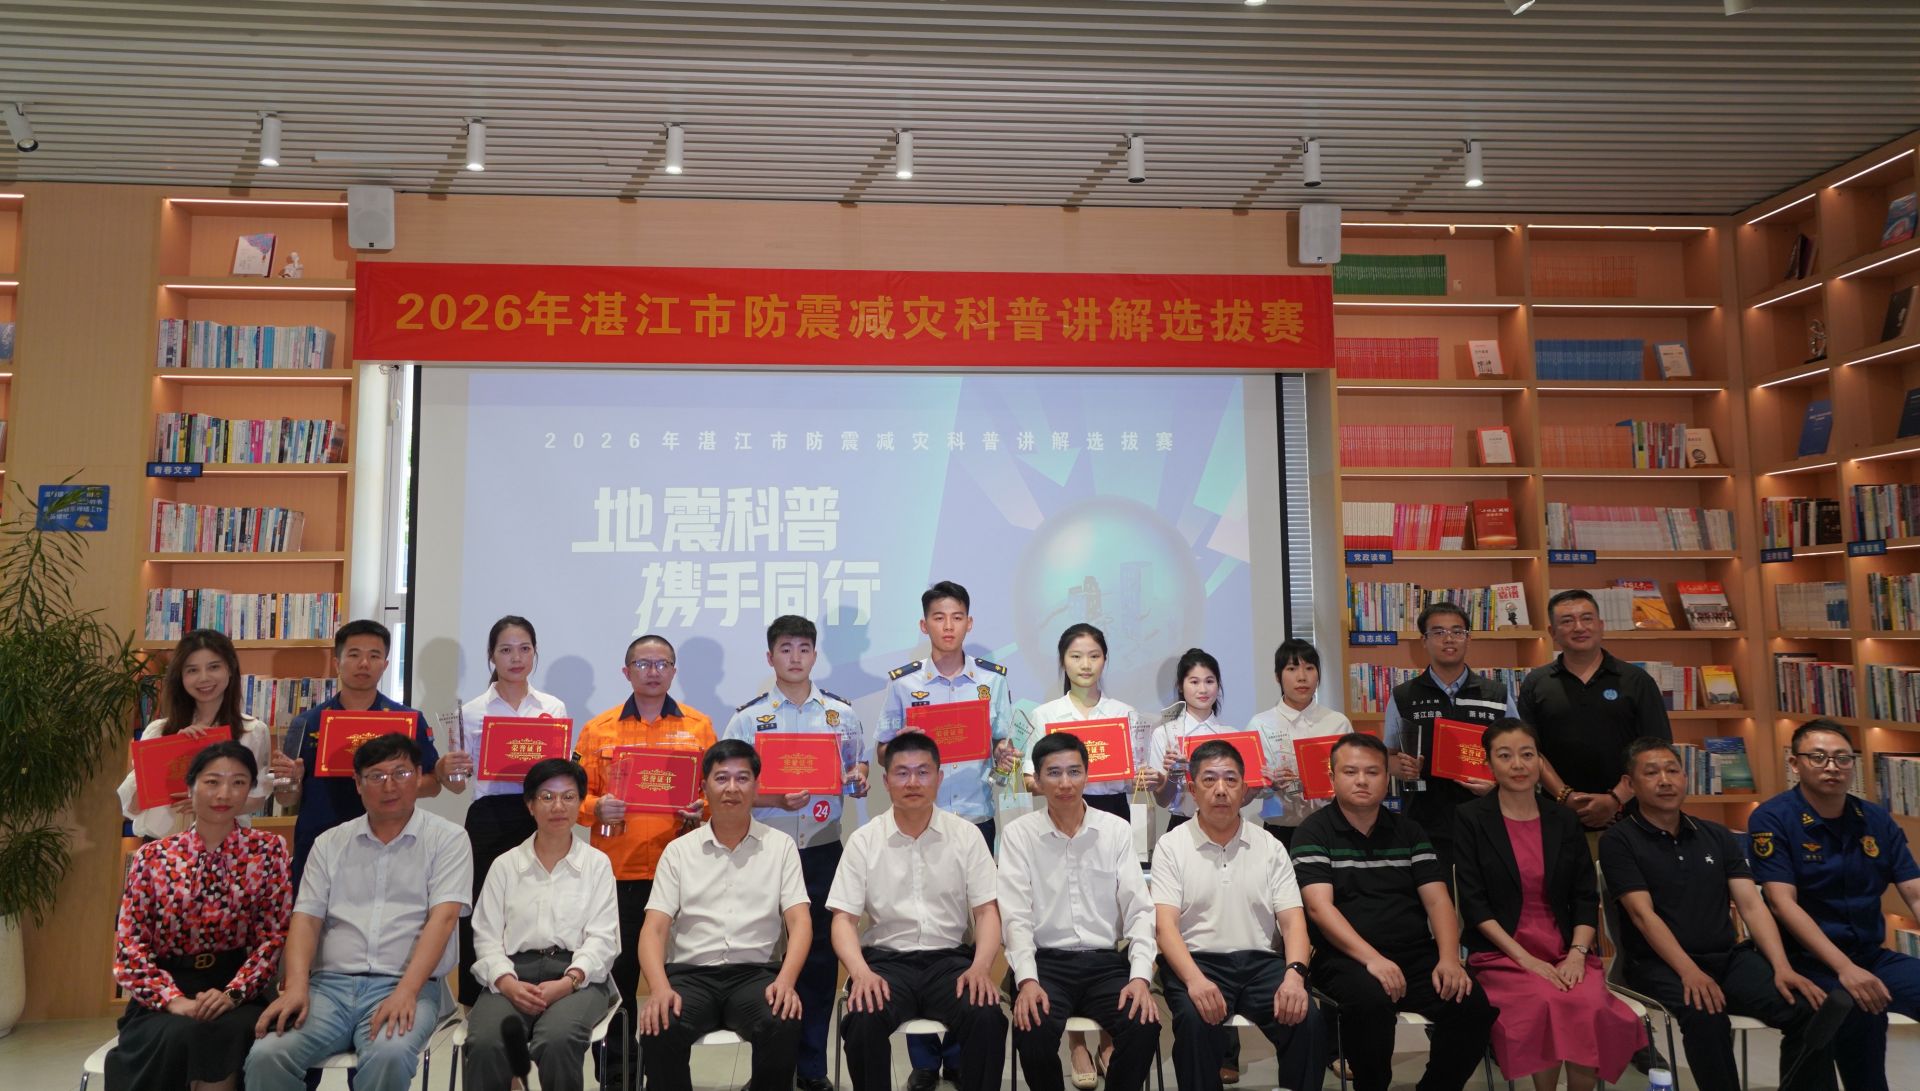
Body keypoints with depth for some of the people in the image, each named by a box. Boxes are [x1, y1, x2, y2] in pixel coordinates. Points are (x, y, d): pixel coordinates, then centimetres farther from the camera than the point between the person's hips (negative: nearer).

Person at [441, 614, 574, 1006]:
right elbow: (458, 784, 8)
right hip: (488, 822, 0)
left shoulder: (555, 708, 8)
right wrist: (447, 769, -13)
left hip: (538, 821, 1)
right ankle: (475, 1003, 12)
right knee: (481, 917, -2)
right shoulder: (472, 711, 6)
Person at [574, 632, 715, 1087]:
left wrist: (702, 809, -11)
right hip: (617, 870, 0)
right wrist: (597, 808, -14)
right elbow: (579, 794, 6)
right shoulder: (598, 729, 7)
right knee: (617, 972, 5)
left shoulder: (699, 726, 7)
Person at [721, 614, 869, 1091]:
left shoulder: (842, 713, 6)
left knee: (821, 953, 6)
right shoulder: (748, 717, 0)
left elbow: (858, 764, 17)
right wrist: (778, 800, -18)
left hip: (823, 847, 2)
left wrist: (858, 778, -7)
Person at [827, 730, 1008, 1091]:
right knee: (863, 1021, -30)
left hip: (949, 958, 0)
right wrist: (861, 972, -20)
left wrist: (981, 967, -17)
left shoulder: (967, 835, 4)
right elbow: (844, 918, 0)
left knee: (988, 1018, -29)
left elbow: (987, 911, 3)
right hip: (886, 959, 0)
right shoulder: (863, 841, 2)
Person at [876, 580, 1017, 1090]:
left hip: (976, 818, 1)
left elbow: (1003, 744, 10)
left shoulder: (992, 678, 5)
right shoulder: (903, 682, 2)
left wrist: (1004, 758, -12)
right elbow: (883, 751, 5)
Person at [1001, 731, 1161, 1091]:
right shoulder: (1017, 834, 1)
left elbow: (1139, 909, 0)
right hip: (1044, 961, -1)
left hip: (1106, 961, 1)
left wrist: (1141, 976, -15)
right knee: (1032, 1030, -29)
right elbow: (1015, 916, -5)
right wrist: (1027, 979, -21)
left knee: (1144, 1024, -26)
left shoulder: (1117, 830, 5)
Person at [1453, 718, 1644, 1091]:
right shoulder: (1470, 819, -1)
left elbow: (1586, 898, 8)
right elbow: (1473, 902, -6)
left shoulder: (1564, 820, 10)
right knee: (1544, 1004, -32)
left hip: (1565, 952, 3)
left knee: (1591, 1008, -28)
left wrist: (1577, 954, -8)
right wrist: (1524, 958, -14)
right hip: (1501, 954, -3)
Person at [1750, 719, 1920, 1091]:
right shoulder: (1772, 819, -10)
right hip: (1809, 961, -5)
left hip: (1872, 956, 6)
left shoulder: (1876, 819, 7)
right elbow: (1783, 903, -16)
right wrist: (1845, 968, -25)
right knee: (1862, 1008, -32)